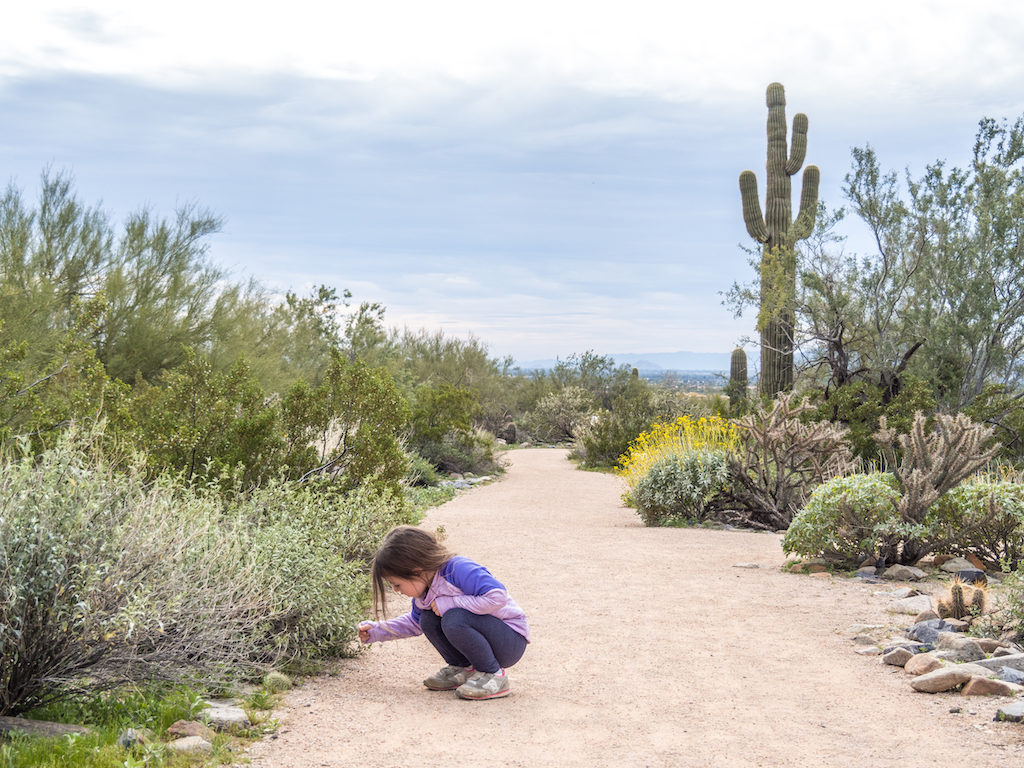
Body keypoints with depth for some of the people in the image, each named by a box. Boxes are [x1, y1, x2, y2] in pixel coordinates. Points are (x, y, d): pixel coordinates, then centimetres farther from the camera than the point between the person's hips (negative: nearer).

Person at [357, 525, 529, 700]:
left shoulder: (459, 570, -25)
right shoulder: (424, 591, 3)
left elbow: (498, 597, -35)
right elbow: (415, 623, 22)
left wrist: (449, 603, -29)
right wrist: (376, 631, 11)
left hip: (512, 639, -8)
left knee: (454, 619, -30)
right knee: (428, 620, -6)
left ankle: (494, 675, -14)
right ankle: (462, 668, 9)